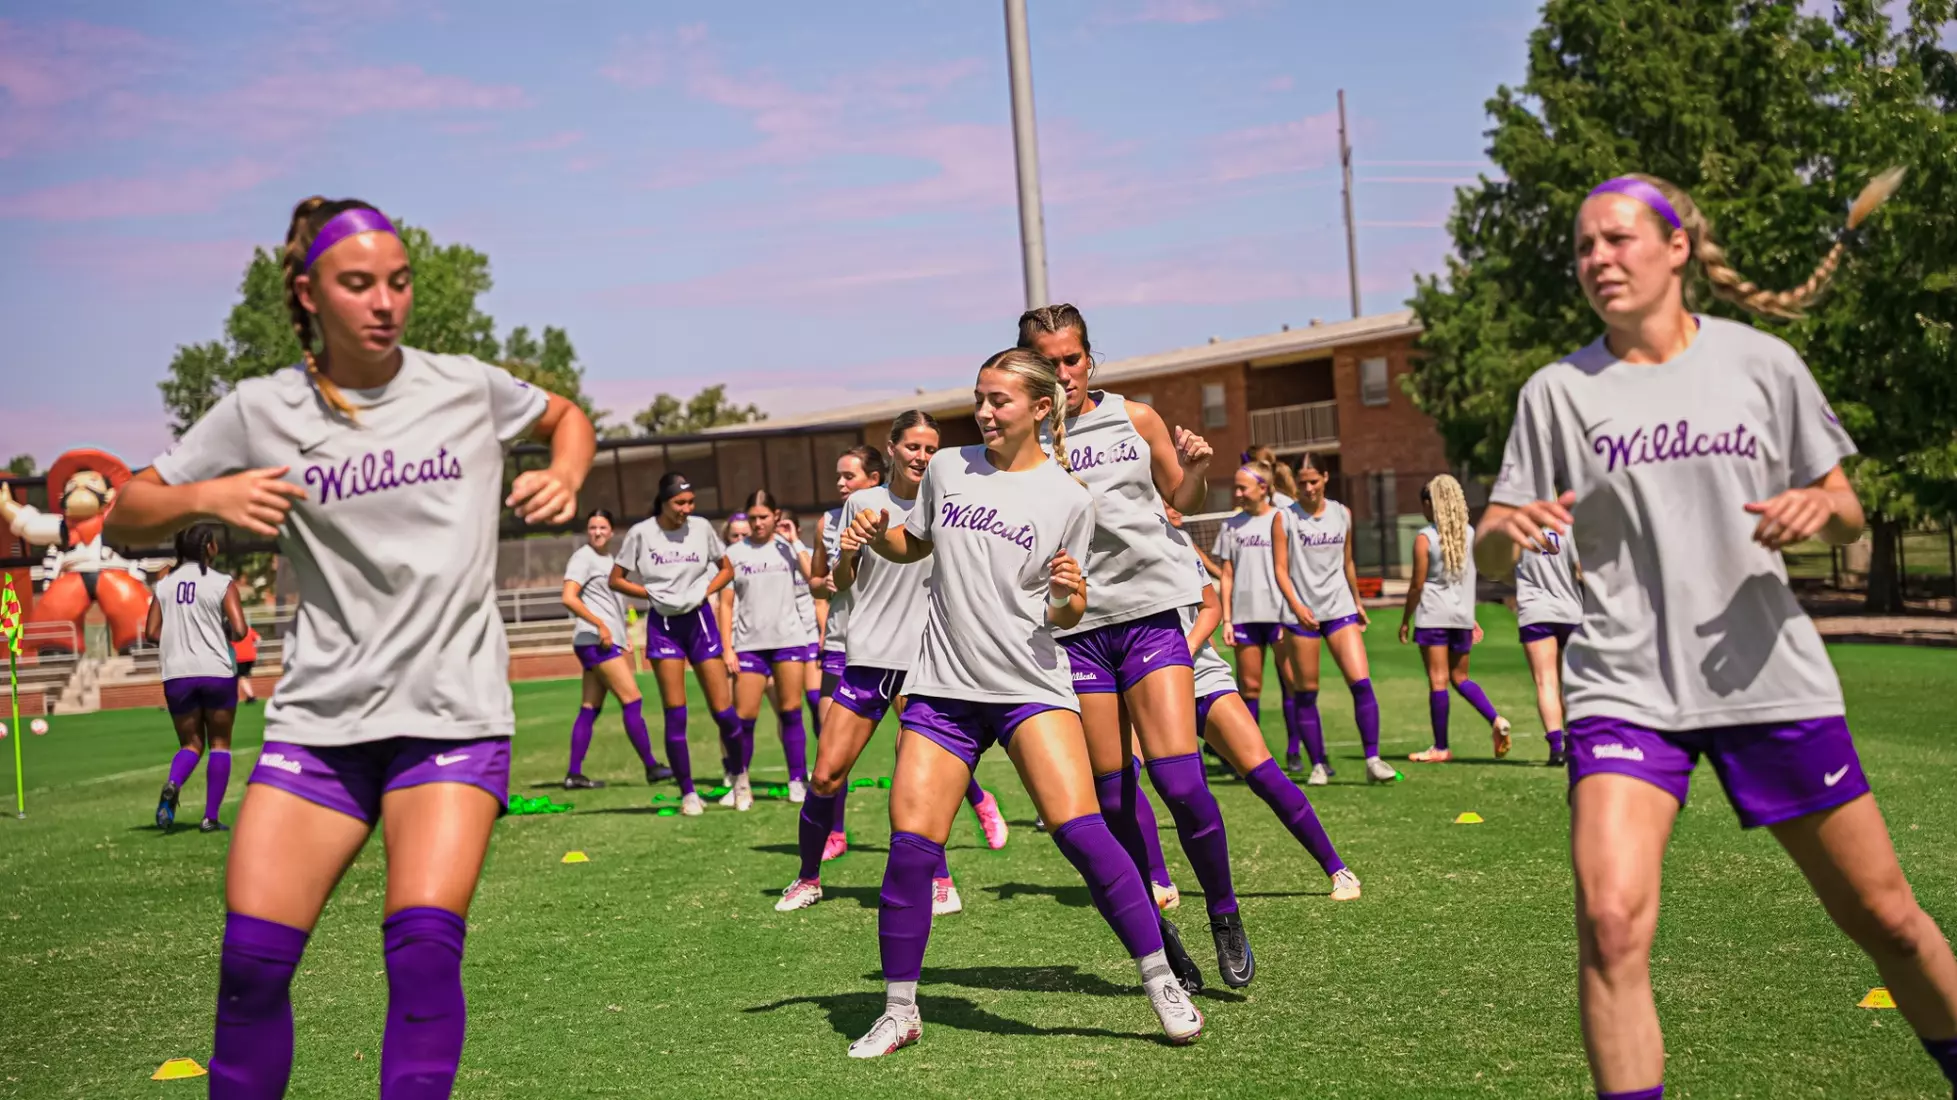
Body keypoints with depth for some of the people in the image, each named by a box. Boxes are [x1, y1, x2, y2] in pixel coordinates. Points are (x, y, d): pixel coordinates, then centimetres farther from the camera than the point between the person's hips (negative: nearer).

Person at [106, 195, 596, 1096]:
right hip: (320, 716, 1)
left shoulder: (466, 387, 4)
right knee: (252, 958, -6)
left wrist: (565, 479, 2)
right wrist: (203, 497, -13)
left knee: (425, 944, -19)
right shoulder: (261, 412, 3)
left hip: (454, 716, -1)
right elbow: (125, 519, 8)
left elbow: (566, 418, 24)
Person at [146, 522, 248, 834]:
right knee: (220, 743, 10)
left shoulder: (164, 584, 6)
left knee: (190, 744, 15)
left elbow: (152, 632, 3)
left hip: (177, 675, 3)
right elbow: (239, 630, -13)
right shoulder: (222, 583, -6)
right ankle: (211, 817, 5)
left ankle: (172, 785, -17)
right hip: (216, 671, -3)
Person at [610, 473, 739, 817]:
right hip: (663, 624, -1)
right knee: (675, 713, -4)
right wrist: (652, 593, -9)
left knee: (724, 711, 0)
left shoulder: (701, 527, 0)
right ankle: (688, 793, 4)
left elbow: (726, 570, 12)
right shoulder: (641, 533, -5)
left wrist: (704, 591, -5)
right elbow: (616, 580, 2)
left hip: (699, 620, 1)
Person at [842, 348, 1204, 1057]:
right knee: (910, 847, -5)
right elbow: (914, 546, 24)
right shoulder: (946, 469, 7)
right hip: (942, 686, 3)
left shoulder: (1067, 497, 0)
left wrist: (1071, 597, -17)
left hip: (1030, 684, -3)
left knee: (1079, 831, -17)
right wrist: (874, 536, 2)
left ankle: (1162, 984, -3)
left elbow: (1065, 616, 6)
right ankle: (899, 1012, 12)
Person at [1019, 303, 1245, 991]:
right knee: (1112, 795, 3)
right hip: (1074, 626, 0)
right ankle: (1157, 932, 21)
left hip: (1150, 610, 0)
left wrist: (1196, 466, -1)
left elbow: (1181, 498, 19)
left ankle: (1224, 916, 12)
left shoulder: (1135, 419, 7)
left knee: (1180, 782, -10)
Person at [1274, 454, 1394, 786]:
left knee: (1361, 682, -11)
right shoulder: (1286, 518, -1)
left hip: (1340, 608, 2)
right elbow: (1281, 568, -5)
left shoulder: (1342, 514, 9)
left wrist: (1358, 602, 23)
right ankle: (1318, 764, 13)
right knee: (1307, 692, 3)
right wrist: (1295, 605, -18)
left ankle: (1373, 759, -6)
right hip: (1303, 614, -2)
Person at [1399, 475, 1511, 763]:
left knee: (1438, 680, -2)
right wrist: (1472, 619, 16)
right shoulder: (1470, 534, 6)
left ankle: (1441, 747, 2)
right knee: (1460, 677, 17)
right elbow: (1471, 577, 10)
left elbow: (1417, 585, -9)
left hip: (1433, 616, -5)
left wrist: (1405, 620, 0)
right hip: (1462, 615, 5)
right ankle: (1496, 720, -3)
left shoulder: (1424, 538, -9)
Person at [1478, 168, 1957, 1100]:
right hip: (1624, 688, -1)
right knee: (1611, 921, -20)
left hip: (1770, 675, 1)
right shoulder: (1556, 392, 2)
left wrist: (1820, 505, -14)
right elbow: (1491, 553, 2)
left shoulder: (1761, 361, 4)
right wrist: (1509, 529, -22)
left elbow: (1847, 519, 10)